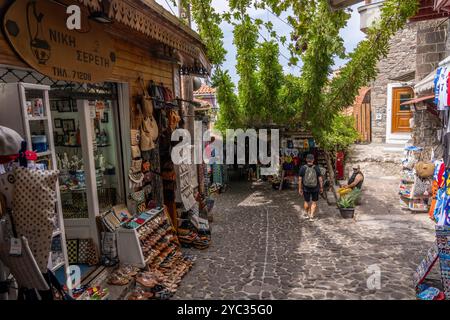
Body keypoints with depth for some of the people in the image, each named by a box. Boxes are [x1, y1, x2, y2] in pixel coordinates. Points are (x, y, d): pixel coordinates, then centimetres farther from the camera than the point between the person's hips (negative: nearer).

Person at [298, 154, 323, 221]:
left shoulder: (302, 168, -8)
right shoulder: (317, 168, -9)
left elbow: (300, 179, -6)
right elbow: (320, 179, -7)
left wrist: (300, 188, 2)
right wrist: (321, 188, 5)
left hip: (306, 188, 1)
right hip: (315, 189, -1)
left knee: (307, 202, 17)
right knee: (314, 202, 13)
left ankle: (308, 214, 33)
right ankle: (311, 216, 7)